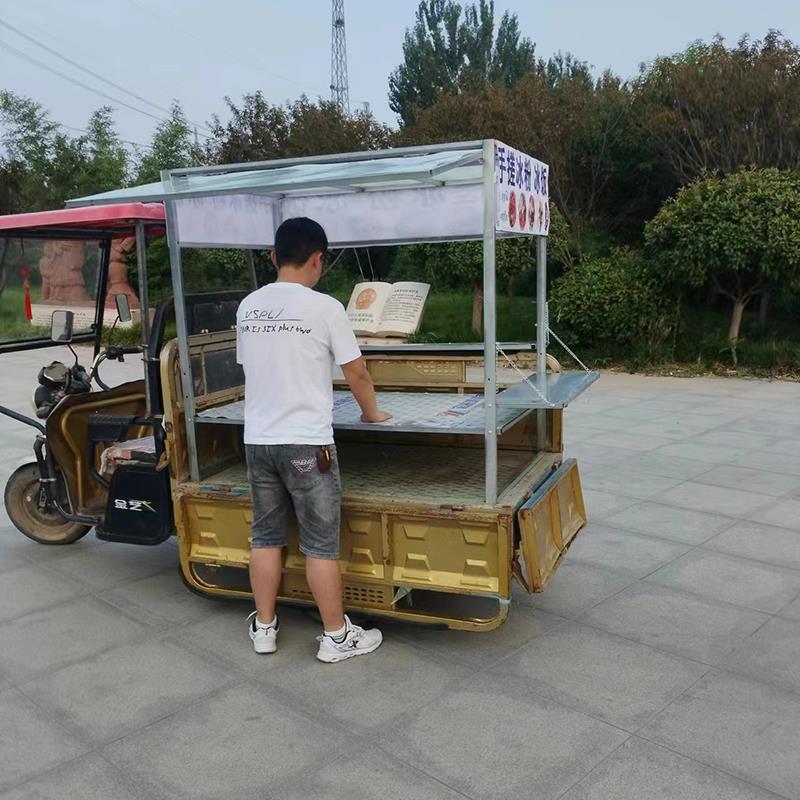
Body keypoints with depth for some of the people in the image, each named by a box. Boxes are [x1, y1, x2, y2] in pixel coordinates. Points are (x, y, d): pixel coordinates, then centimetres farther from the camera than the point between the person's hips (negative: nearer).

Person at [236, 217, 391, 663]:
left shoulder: (248, 307, 6)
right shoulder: (324, 308, -10)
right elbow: (357, 374, -4)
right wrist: (372, 412, 14)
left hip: (258, 441, 5)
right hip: (307, 444, -5)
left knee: (267, 537, 16)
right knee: (321, 543, 4)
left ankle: (264, 628, 27)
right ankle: (337, 636, 16)